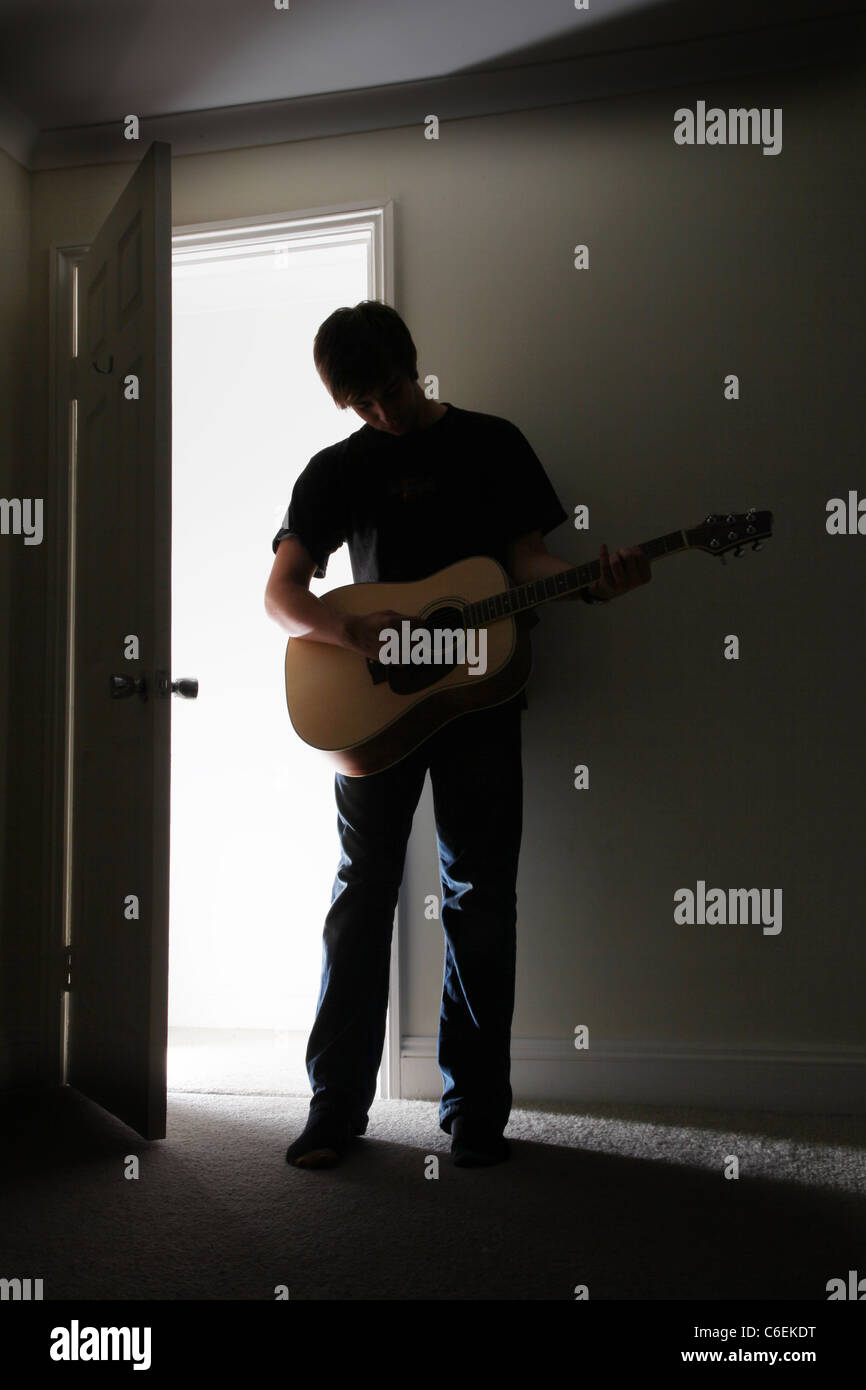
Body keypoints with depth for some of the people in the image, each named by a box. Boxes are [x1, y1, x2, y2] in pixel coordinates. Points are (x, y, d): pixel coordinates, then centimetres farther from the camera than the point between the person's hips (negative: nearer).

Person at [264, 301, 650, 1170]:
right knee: (361, 898, 2)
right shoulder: (336, 471, 8)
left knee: (480, 903, 1)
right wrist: (358, 635, -18)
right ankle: (338, 1105, 9)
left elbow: (525, 555, 3)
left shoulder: (491, 444, 7)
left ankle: (476, 1108, 10)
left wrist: (592, 581, -19)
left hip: (479, 695, 0)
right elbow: (281, 593, 1)